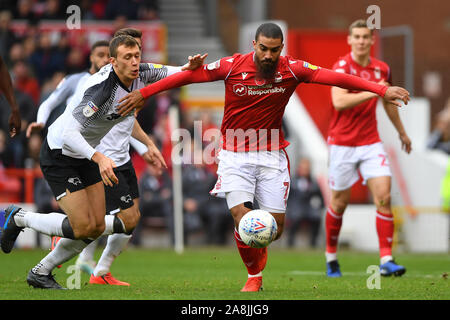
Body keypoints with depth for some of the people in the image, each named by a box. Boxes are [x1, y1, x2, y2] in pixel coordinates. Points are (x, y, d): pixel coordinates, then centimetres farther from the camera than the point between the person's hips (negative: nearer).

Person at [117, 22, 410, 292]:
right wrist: (143, 94, -4)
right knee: (242, 215, -16)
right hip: (235, 155, -2)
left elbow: (334, 77, -11)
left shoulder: (292, 69, -7)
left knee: (276, 224, -3)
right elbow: (189, 76, -5)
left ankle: (259, 250, 35)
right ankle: (255, 275, 8)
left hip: (272, 154, 2)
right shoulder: (232, 67, -11)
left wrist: (382, 90, -17)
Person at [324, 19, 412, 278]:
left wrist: (402, 132, 34)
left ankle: (386, 261, -12)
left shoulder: (382, 69, 6)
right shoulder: (342, 67, -10)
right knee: (340, 202, 5)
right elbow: (339, 101, -25)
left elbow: (388, 102, 24)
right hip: (342, 143, -3)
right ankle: (331, 256, 26)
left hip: (371, 142, 4)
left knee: (384, 196, -11)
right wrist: (370, 92, -34)